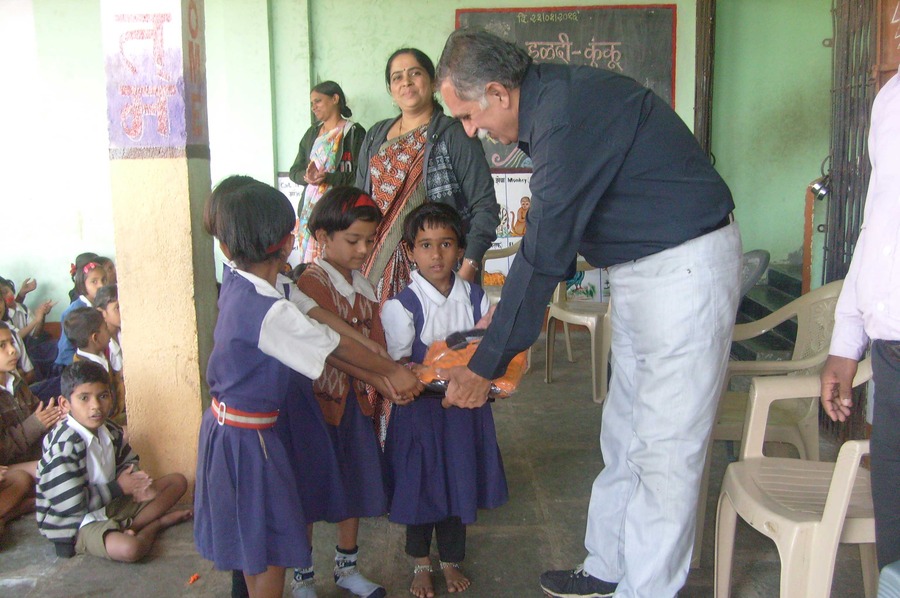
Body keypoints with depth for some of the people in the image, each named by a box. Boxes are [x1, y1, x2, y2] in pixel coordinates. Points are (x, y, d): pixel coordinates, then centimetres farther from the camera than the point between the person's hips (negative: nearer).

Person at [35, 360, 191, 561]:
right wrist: (118, 488, -16)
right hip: (77, 524, -8)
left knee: (178, 481, 9)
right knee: (128, 548, -36)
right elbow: (71, 507, -26)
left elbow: (128, 463, 17)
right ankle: (157, 522, -2)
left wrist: (136, 483, -7)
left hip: (110, 504, 9)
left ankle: (128, 528, -7)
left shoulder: (109, 430, -1)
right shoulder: (64, 446, -25)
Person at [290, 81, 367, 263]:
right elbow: (295, 171, 17)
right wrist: (307, 177, -6)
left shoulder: (354, 132, 0)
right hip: (310, 207, 6)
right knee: (308, 264, -1)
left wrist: (327, 177, -19)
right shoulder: (312, 133, 19)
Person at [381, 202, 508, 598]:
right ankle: (421, 564, 35)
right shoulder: (402, 306, -13)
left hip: (466, 406, 3)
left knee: (460, 483, 15)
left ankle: (451, 560, 37)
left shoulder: (475, 297, -2)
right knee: (420, 485, 11)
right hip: (419, 408, -3)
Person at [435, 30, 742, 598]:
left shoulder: (571, 114, -24)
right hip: (640, 269, 10)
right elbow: (553, 237, 13)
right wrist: (508, 313, 13)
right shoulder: (550, 99, 6)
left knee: (666, 448, -2)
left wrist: (486, 366, -17)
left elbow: (544, 253, -24)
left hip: (686, 267, -10)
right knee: (624, 435, 16)